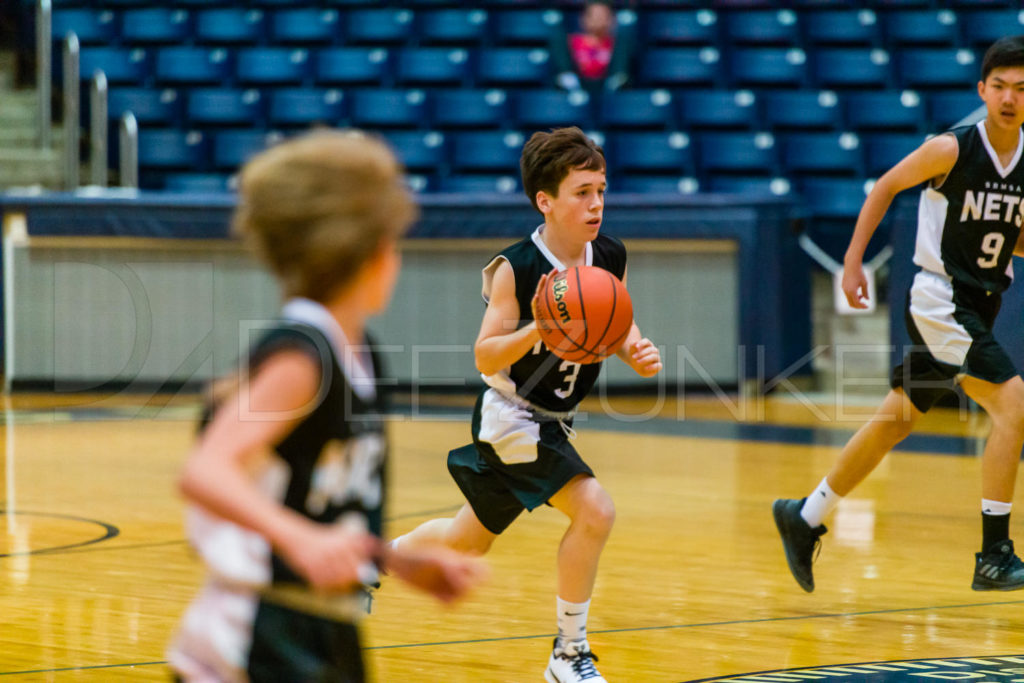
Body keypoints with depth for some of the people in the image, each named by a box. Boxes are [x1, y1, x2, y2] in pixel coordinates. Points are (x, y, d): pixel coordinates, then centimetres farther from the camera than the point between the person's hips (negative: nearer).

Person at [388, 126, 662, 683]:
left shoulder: (610, 258, -6)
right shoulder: (516, 269, -22)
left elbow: (619, 324, 8)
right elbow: (486, 357, -21)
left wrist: (637, 351, -15)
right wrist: (538, 330, -39)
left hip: (553, 421, 7)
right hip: (512, 414, -7)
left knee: (469, 538, 22)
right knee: (593, 510, -24)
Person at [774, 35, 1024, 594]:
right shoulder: (953, 149, -14)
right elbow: (885, 188, -1)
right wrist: (853, 260, -3)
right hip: (939, 302, -7)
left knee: (896, 421, 18)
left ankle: (805, 518, 34)